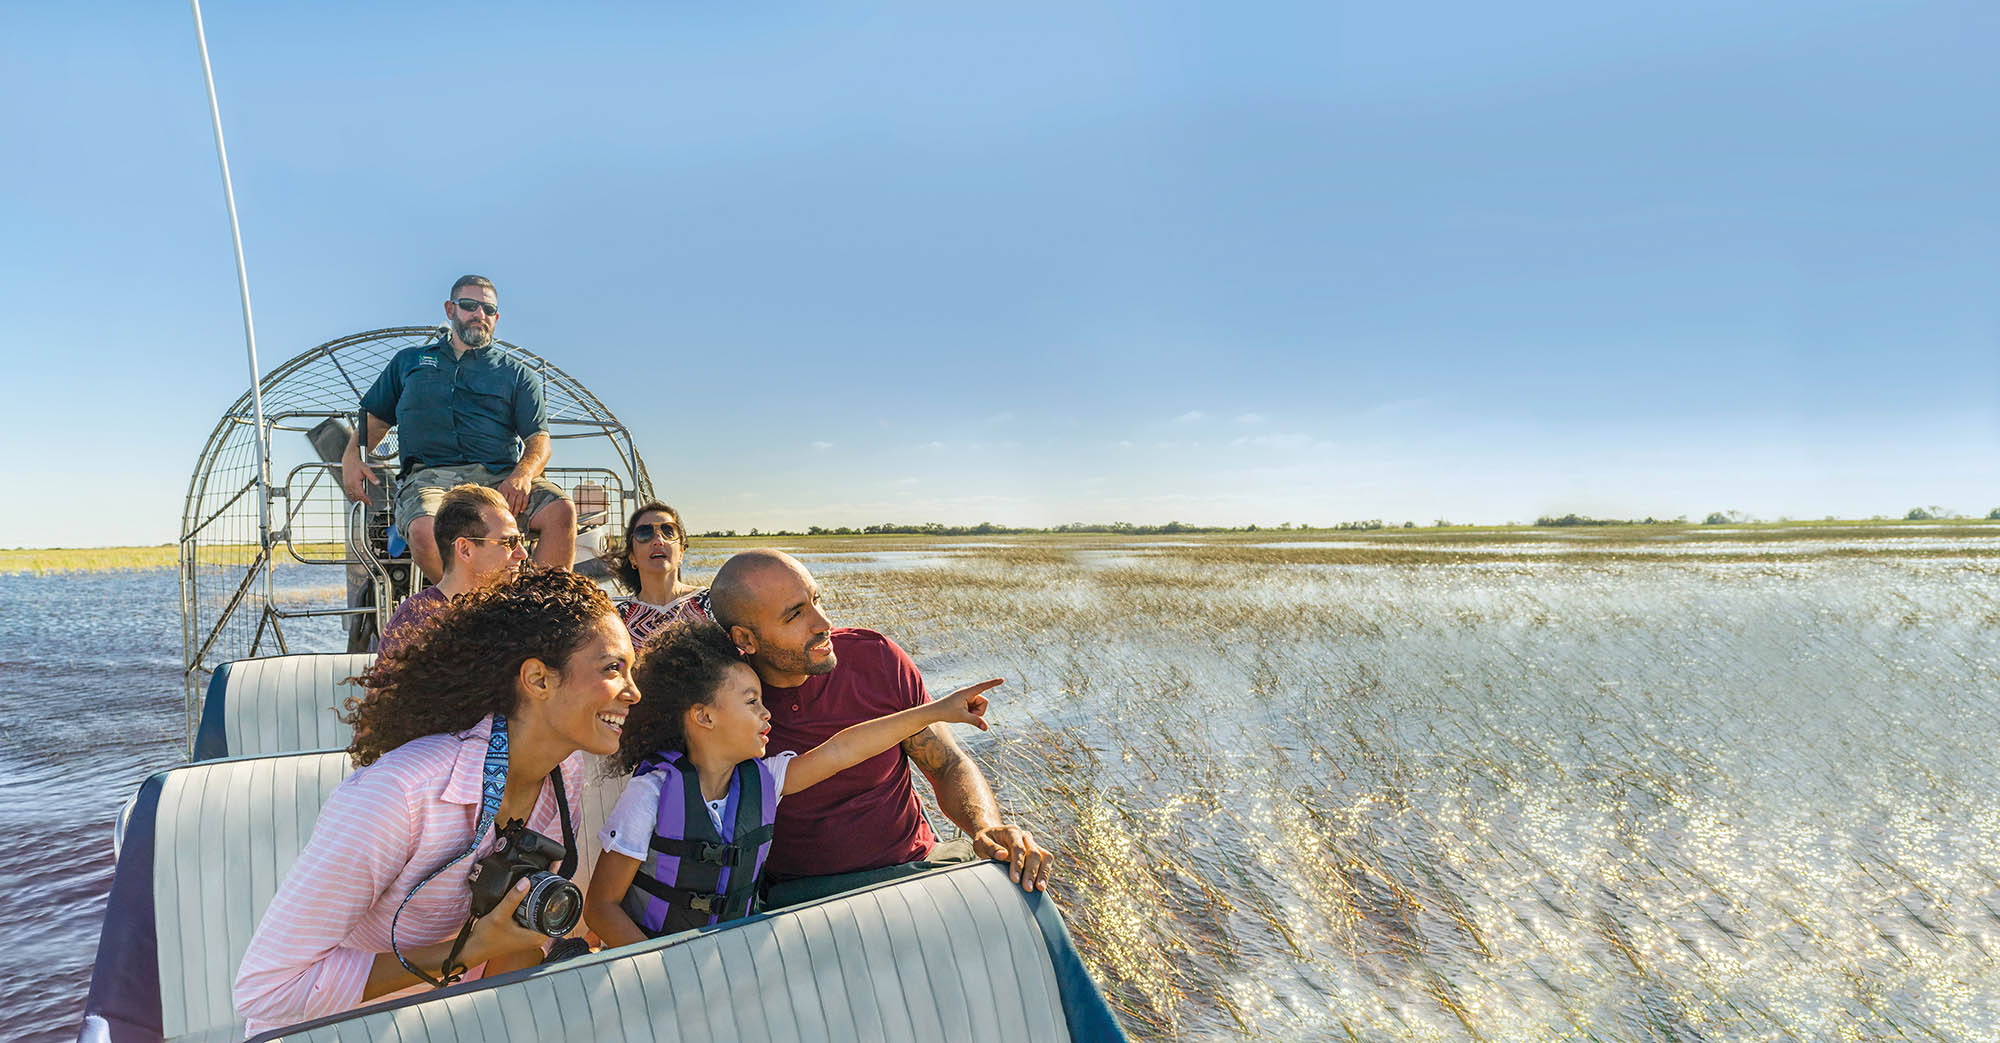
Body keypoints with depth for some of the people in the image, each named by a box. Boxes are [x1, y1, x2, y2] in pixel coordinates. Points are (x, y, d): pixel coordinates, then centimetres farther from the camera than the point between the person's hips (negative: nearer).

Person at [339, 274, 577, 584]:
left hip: (500, 477, 0)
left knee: (561, 511, -31)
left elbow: (539, 439, 8)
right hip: (430, 475, 0)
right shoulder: (409, 361, 28)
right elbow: (375, 418, 30)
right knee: (423, 530, -36)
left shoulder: (517, 373, 20)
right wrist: (351, 456, 7)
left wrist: (523, 474, -14)